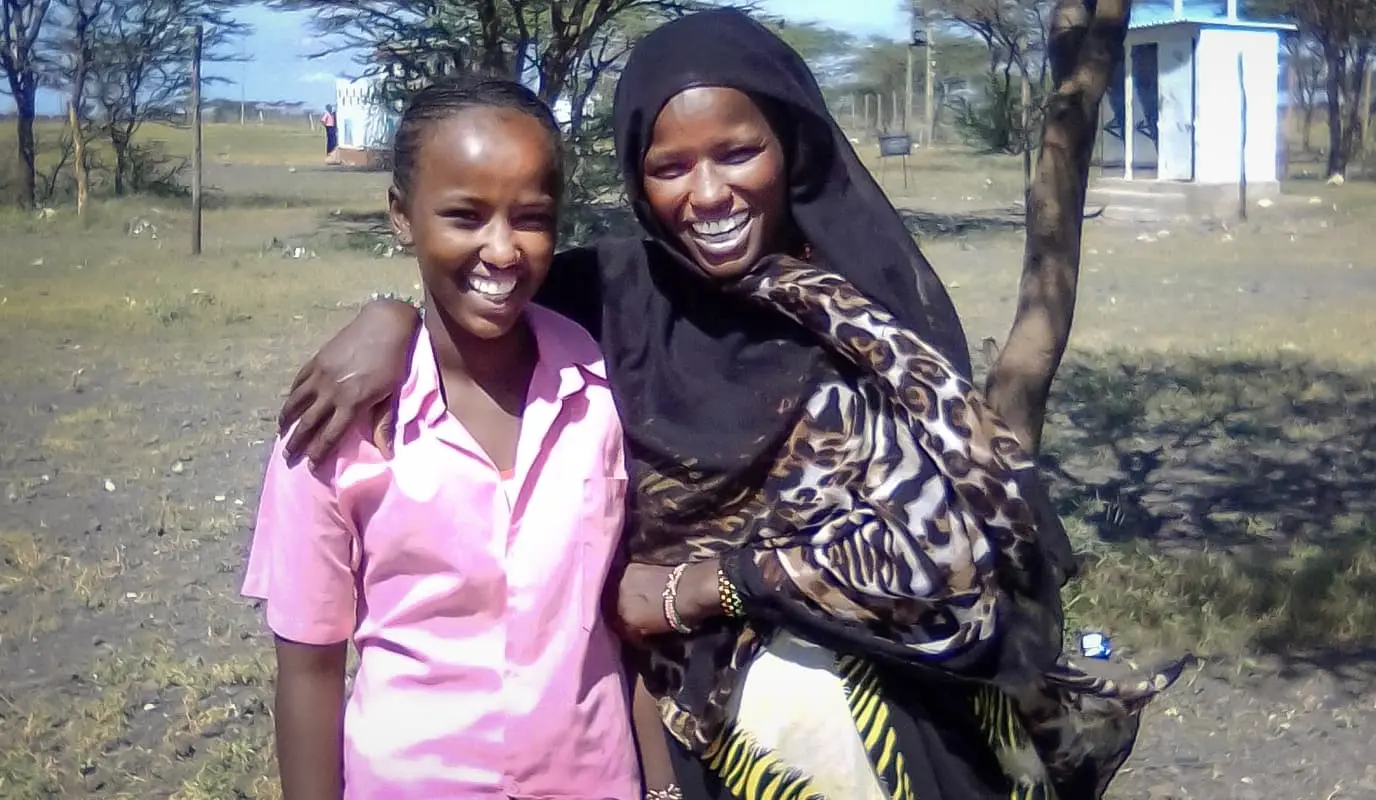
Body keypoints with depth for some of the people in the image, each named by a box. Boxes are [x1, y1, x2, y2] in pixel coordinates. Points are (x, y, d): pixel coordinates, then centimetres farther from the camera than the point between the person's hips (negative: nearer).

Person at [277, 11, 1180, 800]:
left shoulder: (876, 306, -14)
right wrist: (394, 320, -13)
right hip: (682, 707, 2)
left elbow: (940, 538, -18)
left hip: (863, 708, -2)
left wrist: (704, 582, -14)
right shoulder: (625, 291, -5)